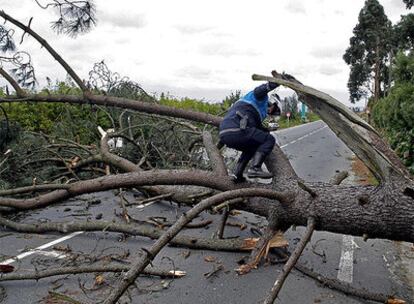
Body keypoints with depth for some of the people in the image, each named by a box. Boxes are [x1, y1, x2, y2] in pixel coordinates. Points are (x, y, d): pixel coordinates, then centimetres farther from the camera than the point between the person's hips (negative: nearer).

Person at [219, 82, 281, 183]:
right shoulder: (262, 98, 13)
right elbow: (258, 91, -11)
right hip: (236, 130, -9)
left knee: (251, 148, 31)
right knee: (269, 140, -2)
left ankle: (237, 174, 21)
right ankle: (255, 168, -14)